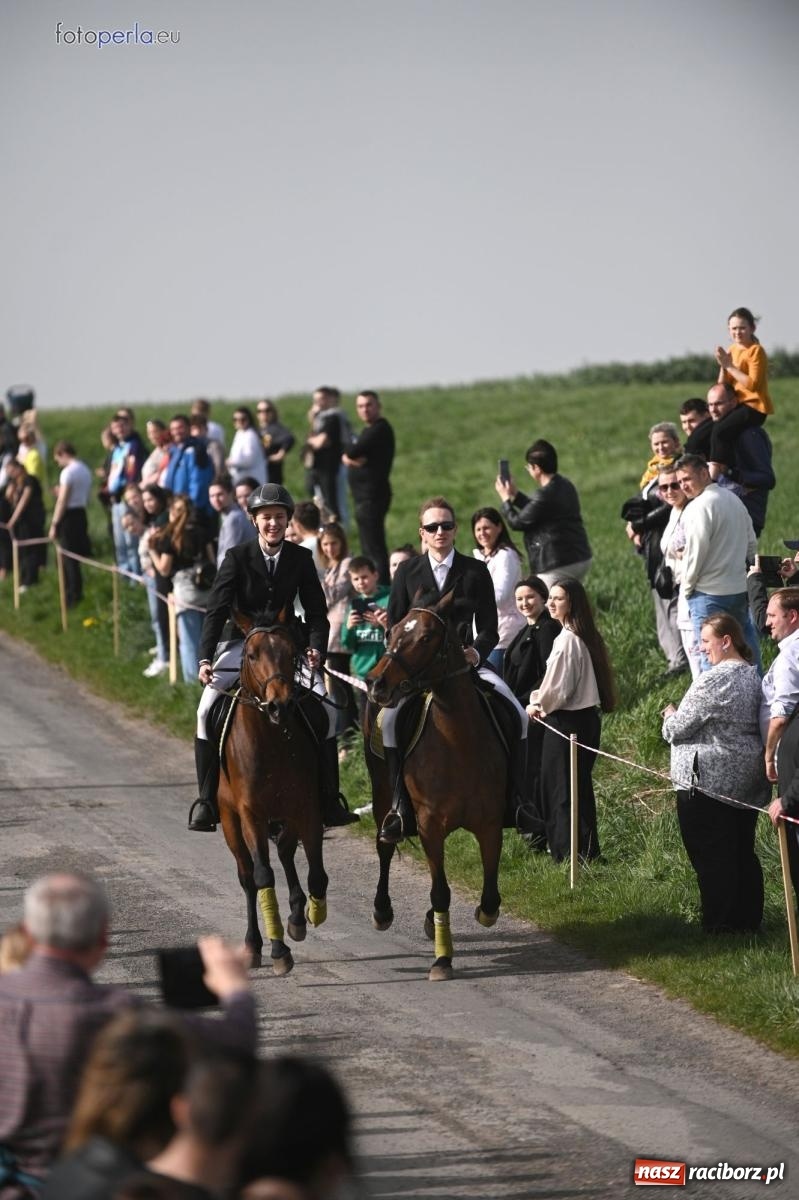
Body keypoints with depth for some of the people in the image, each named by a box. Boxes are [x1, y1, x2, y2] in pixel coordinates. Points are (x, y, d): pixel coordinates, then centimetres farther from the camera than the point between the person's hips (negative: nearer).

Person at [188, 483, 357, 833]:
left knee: (325, 706, -16)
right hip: (242, 643, -1)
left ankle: (329, 800, -4)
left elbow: (316, 612, 1)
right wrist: (205, 659, -22)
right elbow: (216, 611, -11)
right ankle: (206, 800, -14)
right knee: (207, 709, -21)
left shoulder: (301, 558, -1)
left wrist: (317, 648, -19)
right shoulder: (237, 557, -7)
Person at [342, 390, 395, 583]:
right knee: (369, 547, 16)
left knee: (374, 547, -13)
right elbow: (346, 456, 10)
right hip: (364, 495, 11)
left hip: (372, 495, -11)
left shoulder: (380, 429, -12)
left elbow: (353, 452, -20)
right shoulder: (369, 430, 18)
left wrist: (351, 455, 1)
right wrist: (351, 458, -10)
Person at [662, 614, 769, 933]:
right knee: (743, 852, 16)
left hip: (709, 779, -8)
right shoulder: (754, 676, 7)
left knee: (710, 857, 1)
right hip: (748, 779, 8)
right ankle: (749, 920, 21)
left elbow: (676, 728, -15)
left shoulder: (713, 681, -20)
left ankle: (720, 925, 3)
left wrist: (671, 716, 7)